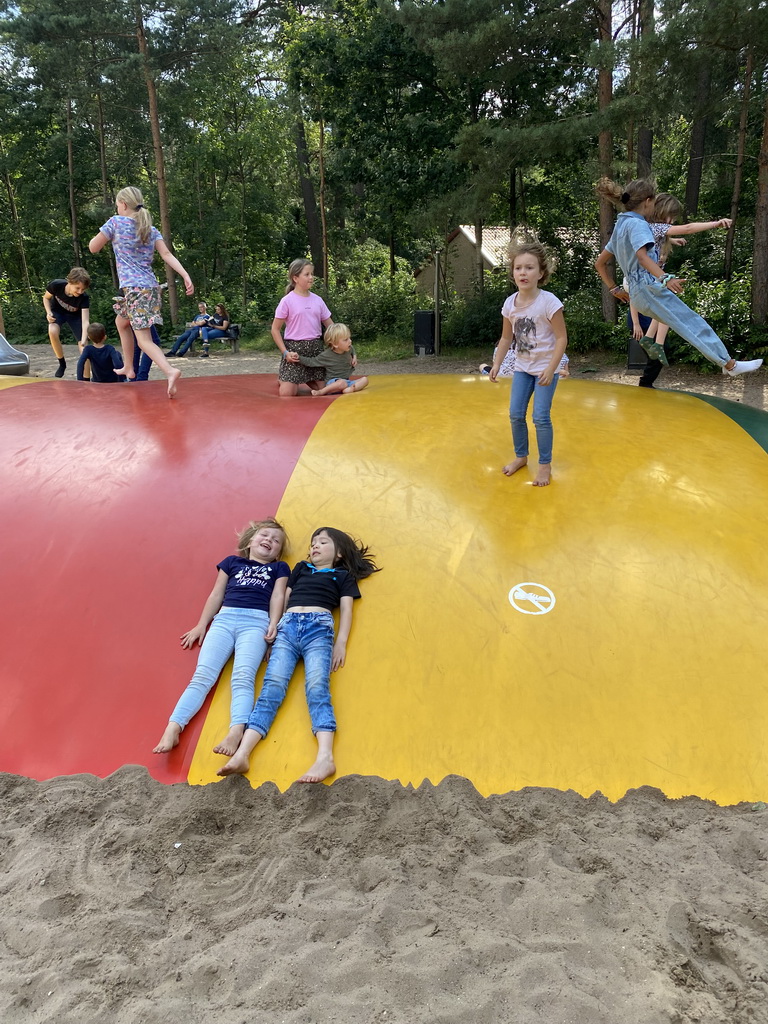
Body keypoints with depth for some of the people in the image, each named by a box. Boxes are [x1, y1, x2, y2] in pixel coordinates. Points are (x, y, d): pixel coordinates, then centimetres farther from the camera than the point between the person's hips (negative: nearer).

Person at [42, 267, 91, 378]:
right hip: (57, 311, 0)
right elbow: (46, 298, -8)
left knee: (82, 344, -11)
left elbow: (85, 321, -40)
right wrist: (48, 313, -25)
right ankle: (62, 363, -8)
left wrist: (83, 340, -54)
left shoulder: (84, 298, -32)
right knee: (52, 332, -29)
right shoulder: (56, 285, -30)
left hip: (75, 315, 0)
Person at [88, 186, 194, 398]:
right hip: (151, 286, 7)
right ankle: (128, 368, 33)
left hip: (134, 288, -7)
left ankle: (170, 371, -36)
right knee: (121, 322, 28)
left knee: (144, 340, -11)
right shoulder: (151, 229, 13)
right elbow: (167, 255, -1)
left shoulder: (116, 222, -2)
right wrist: (186, 276, -11)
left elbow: (93, 247, 3)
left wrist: (107, 235, 20)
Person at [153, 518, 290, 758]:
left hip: (256, 622, -2)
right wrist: (201, 624, 16)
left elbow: (277, 597, 11)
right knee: (203, 675, -16)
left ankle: (235, 733, -45)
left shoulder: (278, 568, 25)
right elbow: (216, 595, 24)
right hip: (224, 618, 2)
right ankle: (172, 729, -29)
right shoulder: (232, 562, 27)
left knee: (243, 677, -25)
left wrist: (273, 623, -5)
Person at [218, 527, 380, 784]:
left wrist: (341, 642, -3)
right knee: (272, 686, -17)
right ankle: (242, 754, -33)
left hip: (319, 627, -2)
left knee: (317, 686, -24)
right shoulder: (301, 568, 34)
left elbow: (346, 609, 12)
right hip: (287, 626, 2)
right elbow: (283, 599, 26)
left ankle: (325, 757, -43)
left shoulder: (343, 575, 25)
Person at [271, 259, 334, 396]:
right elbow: (275, 329, -4)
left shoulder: (317, 300, 6)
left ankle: (305, 378, 29)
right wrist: (285, 352, -12)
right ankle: (282, 377, 24)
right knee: (287, 393, -11)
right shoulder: (287, 301, -7)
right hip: (295, 348, -4)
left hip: (316, 348, 4)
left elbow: (330, 325, 12)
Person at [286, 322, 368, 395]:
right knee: (342, 383, -39)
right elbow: (311, 362, -10)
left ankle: (350, 388, -37)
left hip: (347, 381, 6)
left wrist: (354, 357, 14)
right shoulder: (326, 355, -14)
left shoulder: (348, 349, 2)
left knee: (365, 380, -12)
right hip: (332, 383, -6)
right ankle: (321, 392, -24)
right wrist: (298, 358, -21)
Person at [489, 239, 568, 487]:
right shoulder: (510, 304, -4)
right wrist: (497, 364, 0)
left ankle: (545, 464, 10)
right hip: (522, 367, 5)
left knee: (540, 417, -5)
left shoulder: (548, 302, -19)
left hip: (545, 368, -5)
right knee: (516, 414, 7)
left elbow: (561, 338, -17)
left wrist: (550, 369, -23)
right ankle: (521, 456, 28)